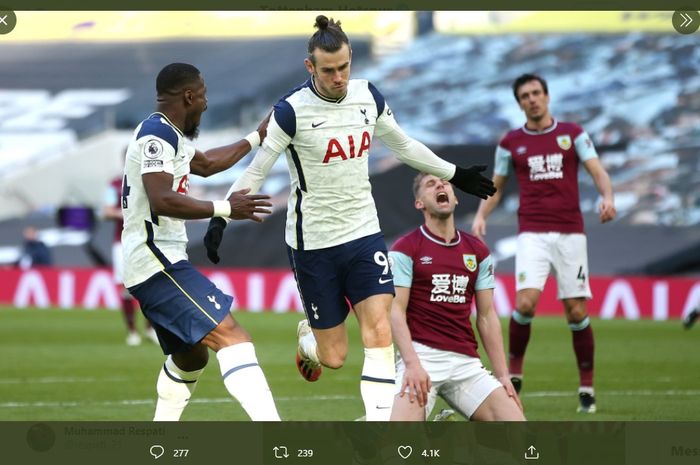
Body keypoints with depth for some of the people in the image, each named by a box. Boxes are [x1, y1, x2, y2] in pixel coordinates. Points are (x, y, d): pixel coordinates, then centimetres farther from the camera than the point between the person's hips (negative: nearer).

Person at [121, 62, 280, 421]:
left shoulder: (168, 135, 19)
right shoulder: (157, 134, -13)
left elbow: (206, 164, 40)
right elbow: (162, 201, -26)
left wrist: (257, 137, 46)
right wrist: (226, 209, -20)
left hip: (159, 261, 11)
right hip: (157, 261, -11)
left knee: (190, 357, 25)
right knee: (230, 336, -22)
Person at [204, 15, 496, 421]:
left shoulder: (368, 96, 0)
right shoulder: (292, 110, -14)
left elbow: (404, 145, 18)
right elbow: (256, 171, -7)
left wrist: (456, 175, 23)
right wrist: (220, 219, -15)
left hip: (364, 233, 4)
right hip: (313, 243, -4)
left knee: (379, 328, -15)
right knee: (334, 356, 2)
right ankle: (307, 338, 41)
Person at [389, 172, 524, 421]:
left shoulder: (477, 251, 16)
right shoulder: (406, 249, 2)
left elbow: (487, 317, 16)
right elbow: (395, 311, -6)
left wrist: (502, 375, 9)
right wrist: (412, 364, -19)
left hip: (466, 363, 5)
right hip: (422, 356, -5)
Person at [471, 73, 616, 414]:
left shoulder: (572, 134, 8)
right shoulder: (511, 143, 10)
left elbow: (598, 171, 1)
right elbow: (496, 188, 17)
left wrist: (607, 197, -20)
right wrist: (481, 216, -1)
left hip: (570, 232, 0)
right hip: (532, 234, 0)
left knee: (577, 312, -3)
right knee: (526, 302, -19)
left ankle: (587, 387, 10)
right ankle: (514, 370, 1)